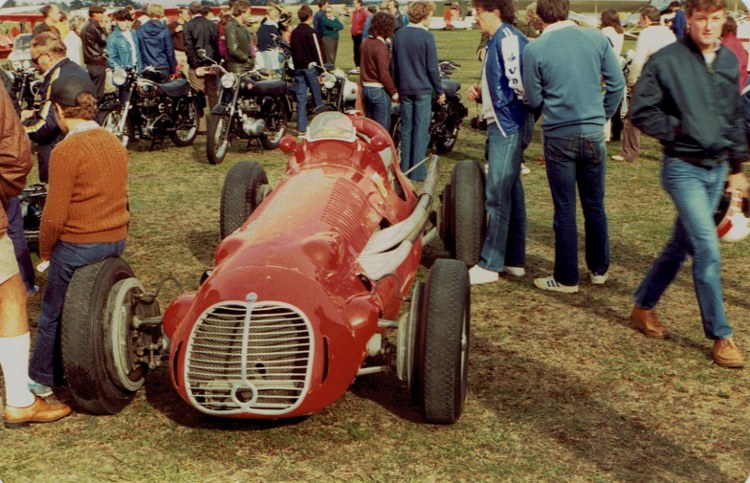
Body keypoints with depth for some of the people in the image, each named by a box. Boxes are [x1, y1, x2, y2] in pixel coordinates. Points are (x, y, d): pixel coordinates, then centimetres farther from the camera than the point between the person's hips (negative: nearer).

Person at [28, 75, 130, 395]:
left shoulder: (66, 151, -17)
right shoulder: (115, 143, 5)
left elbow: (55, 214, -16)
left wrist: (45, 251, -1)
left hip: (77, 247, -7)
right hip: (116, 240, 7)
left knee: (53, 314, 10)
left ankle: (41, 380, 23)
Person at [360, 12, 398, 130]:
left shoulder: (365, 42, 5)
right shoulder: (381, 47, -19)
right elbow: (384, 74, -20)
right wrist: (394, 92, -11)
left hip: (366, 88, 8)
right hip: (379, 90, -8)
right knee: (382, 128, 0)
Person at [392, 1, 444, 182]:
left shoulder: (398, 35, 4)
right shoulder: (427, 36, -12)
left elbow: (393, 65, 9)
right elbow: (432, 67, -11)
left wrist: (395, 88, 19)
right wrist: (440, 91, -1)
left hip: (404, 89, 5)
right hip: (423, 89, -5)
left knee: (406, 128, 12)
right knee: (421, 130, 0)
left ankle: (404, 169, 16)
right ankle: (417, 172, 1)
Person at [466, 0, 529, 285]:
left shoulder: (508, 38, -15)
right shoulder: (496, 41, 16)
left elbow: (520, 82, -24)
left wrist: (512, 107, -9)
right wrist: (481, 95, 8)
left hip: (507, 127, -10)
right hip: (501, 126, 10)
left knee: (497, 196, -7)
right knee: (511, 194, 13)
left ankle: (489, 265, -2)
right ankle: (514, 260, 21)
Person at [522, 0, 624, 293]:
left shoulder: (535, 49, -12)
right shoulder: (598, 39, -3)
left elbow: (533, 100, -3)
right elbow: (617, 84, 2)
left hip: (559, 135, -3)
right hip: (594, 133, 3)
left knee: (565, 209, 5)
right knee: (595, 205, 16)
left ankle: (567, 279, 14)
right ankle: (599, 269, 28)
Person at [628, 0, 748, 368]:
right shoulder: (666, 61, -11)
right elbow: (641, 111, -8)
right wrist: (679, 130, -14)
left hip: (717, 169, 6)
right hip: (683, 168, -6)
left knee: (681, 245, 14)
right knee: (708, 248, -11)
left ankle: (643, 306, 31)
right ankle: (720, 336, -1)